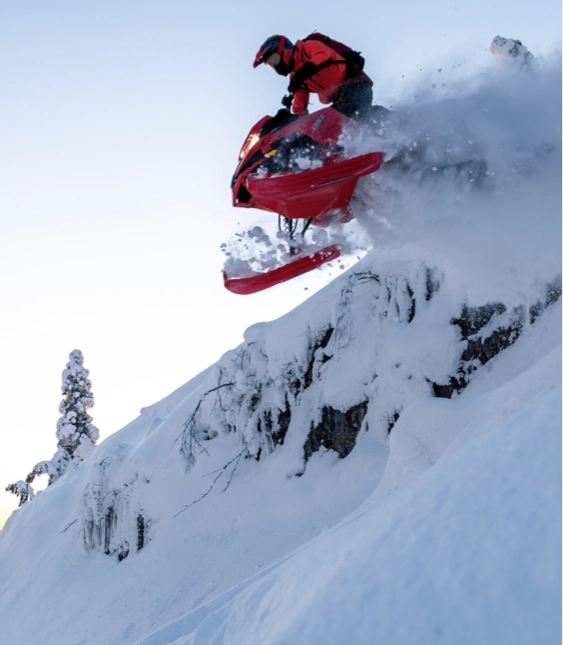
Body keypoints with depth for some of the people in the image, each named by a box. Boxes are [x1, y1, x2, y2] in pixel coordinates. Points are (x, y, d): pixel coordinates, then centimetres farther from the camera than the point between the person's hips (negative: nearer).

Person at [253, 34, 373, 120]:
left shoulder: (307, 47, 0)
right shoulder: (295, 77, 23)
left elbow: (323, 54, -23)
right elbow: (299, 107, 26)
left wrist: (303, 72, -33)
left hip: (355, 84, -9)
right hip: (341, 98, 9)